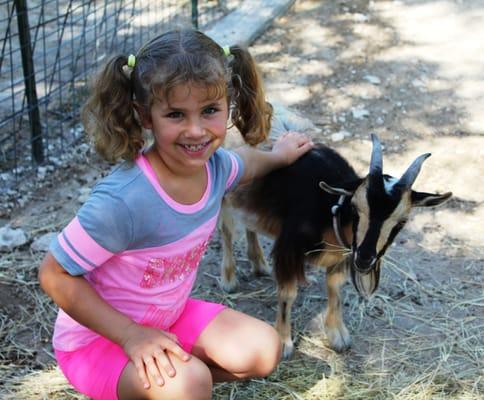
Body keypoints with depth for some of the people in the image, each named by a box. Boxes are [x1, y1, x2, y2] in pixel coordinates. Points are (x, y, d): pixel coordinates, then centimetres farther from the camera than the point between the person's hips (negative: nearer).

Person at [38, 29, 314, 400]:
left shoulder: (214, 165, -13)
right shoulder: (124, 200, -36)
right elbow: (55, 275, -26)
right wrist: (131, 335, -29)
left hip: (169, 315, 7)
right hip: (98, 336, -7)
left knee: (263, 352, -2)